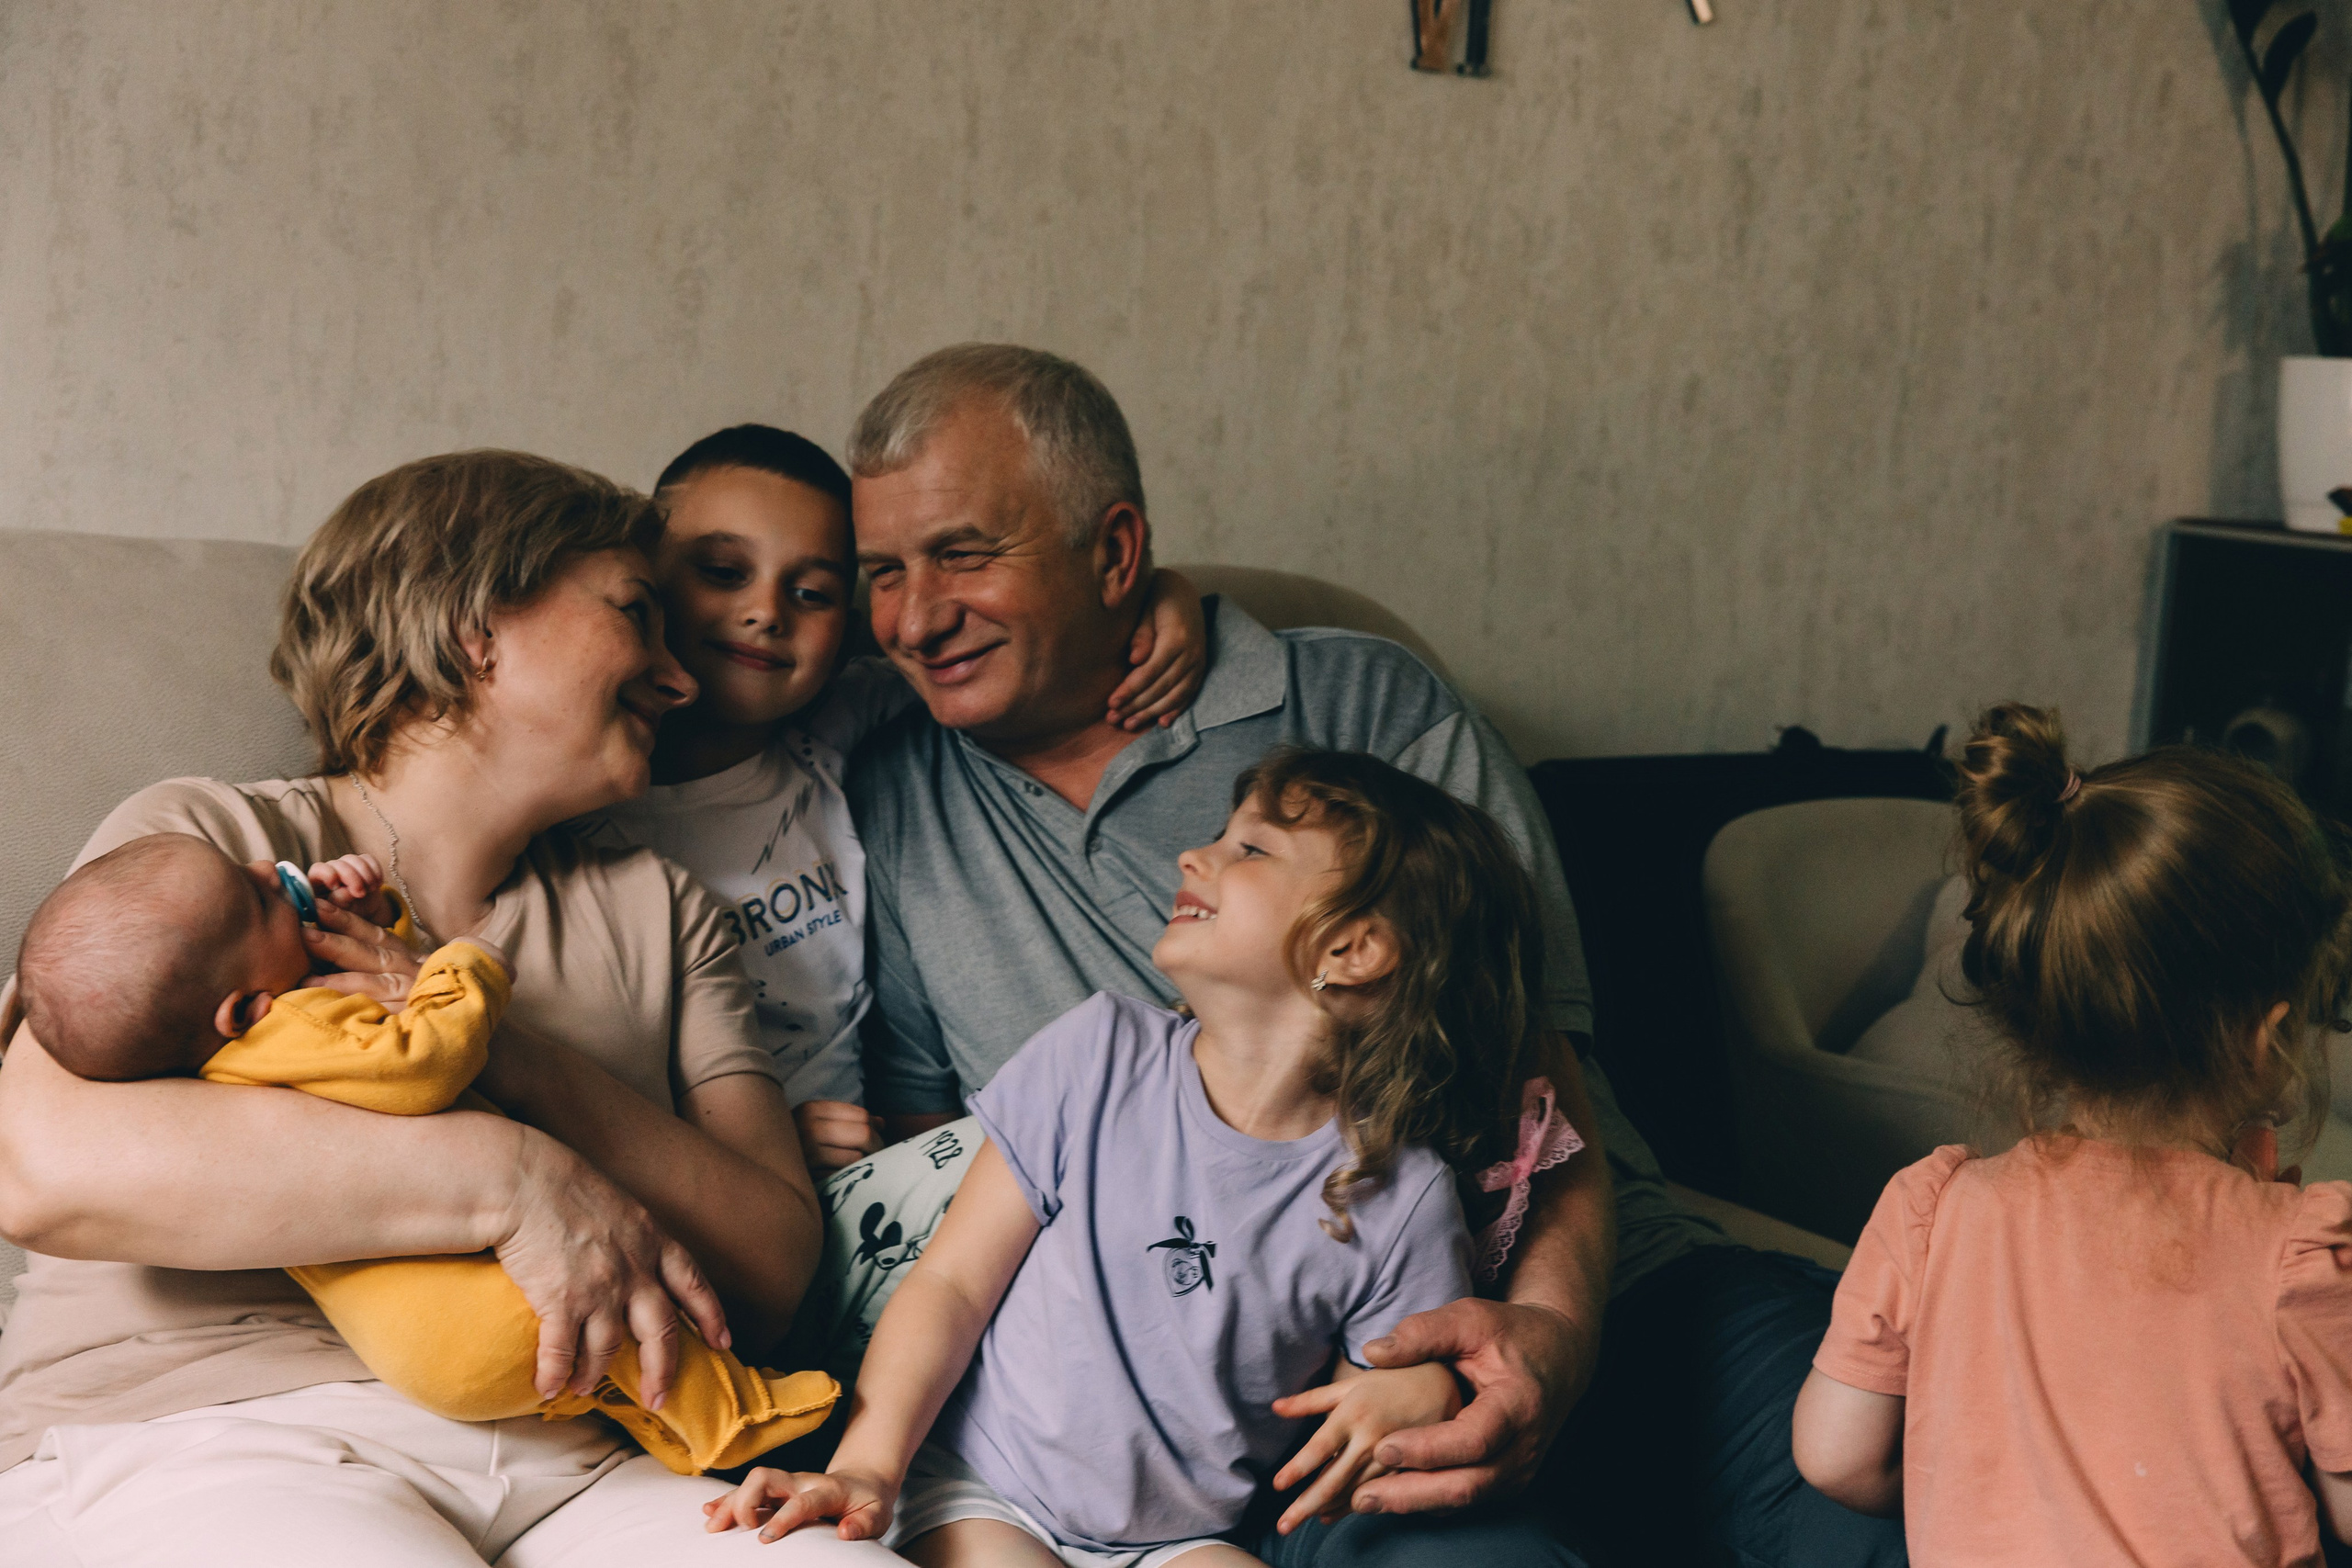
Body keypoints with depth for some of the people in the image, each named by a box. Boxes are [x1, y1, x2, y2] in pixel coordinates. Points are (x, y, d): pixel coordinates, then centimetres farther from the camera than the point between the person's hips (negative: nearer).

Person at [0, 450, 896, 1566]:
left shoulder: (659, 912, 20)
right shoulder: (201, 844, 6)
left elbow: (774, 1268, 8)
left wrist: (517, 1058, -8)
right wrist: (513, 1177, -19)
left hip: (570, 1465, 4)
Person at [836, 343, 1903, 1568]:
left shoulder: (1372, 714, 7)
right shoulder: (887, 806, 15)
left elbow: (1535, 1069, 0)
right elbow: (925, 1133, 19)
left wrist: (1550, 1321, -19)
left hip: (1565, 1294, 1)